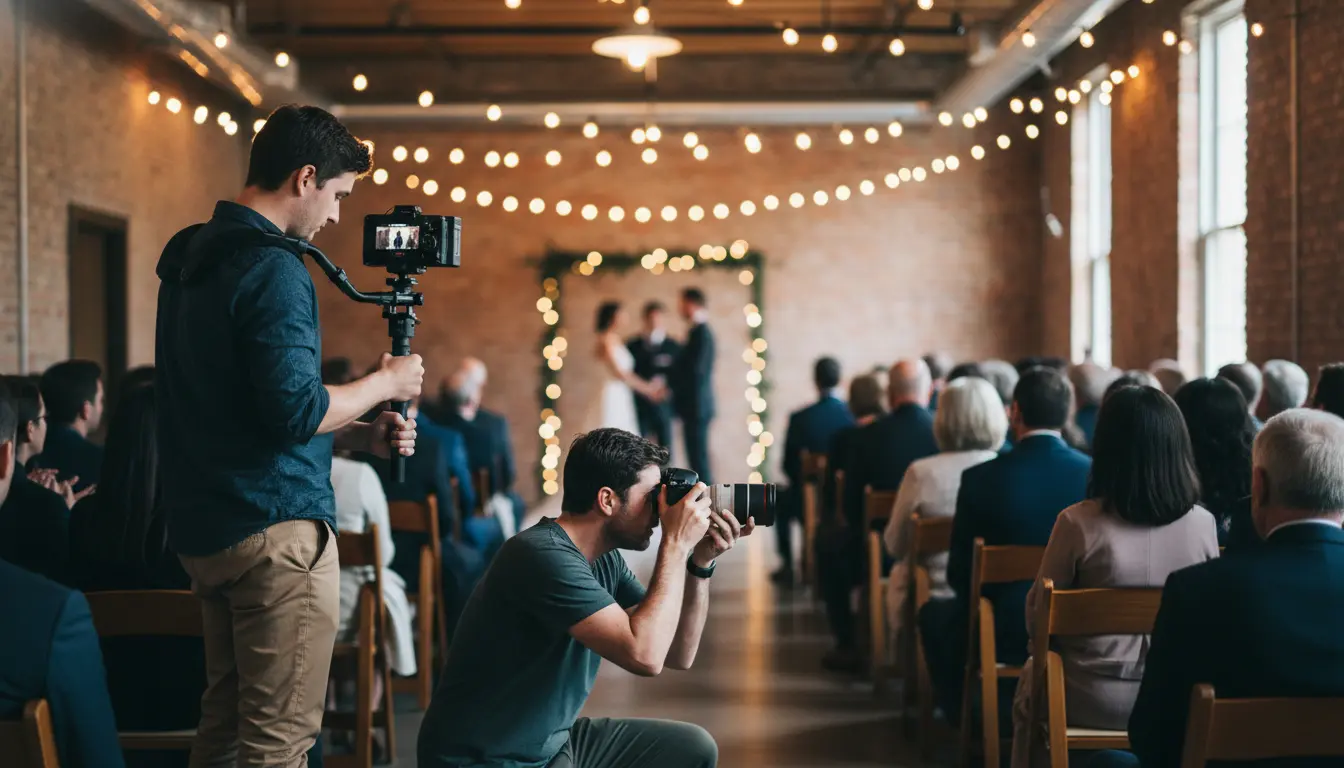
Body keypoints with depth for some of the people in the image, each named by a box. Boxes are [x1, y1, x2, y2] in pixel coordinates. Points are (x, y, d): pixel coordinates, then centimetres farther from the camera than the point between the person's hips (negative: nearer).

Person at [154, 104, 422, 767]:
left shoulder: (191, 259, 15)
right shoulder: (272, 269, -15)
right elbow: (295, 409, -22)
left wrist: (358, 435, 14)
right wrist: (386, 383, -5)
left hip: (203, 527, 10)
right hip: (277, 526, -10)